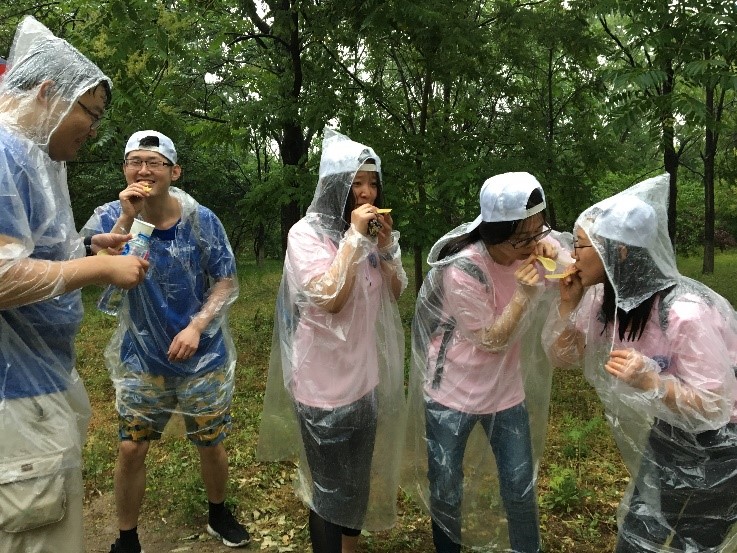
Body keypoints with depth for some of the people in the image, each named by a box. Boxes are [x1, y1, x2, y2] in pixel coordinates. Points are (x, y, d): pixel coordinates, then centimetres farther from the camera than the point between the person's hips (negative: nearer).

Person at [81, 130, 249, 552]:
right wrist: (127, 219, -31)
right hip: (142, 358, 1)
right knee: (131, 448, 6)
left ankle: (219, 515, 40)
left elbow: (227, 283, -6)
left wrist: (196, 327, -19)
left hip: (203, 356, 0)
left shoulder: (202, 220, -10)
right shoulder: (111, 216, -8)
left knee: (212, 443, 13)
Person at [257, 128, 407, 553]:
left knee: (358, 482, 22)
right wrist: (354, 238, -23)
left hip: (366, 376, 7)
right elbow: (329, 298, -25)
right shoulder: (307, 233, -15)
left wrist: (386, 245, -8)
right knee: (331, 489, 8)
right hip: (325, 382, -7)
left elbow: (395, 294, 6)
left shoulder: (370, 234, 5)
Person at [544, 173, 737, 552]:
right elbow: (562, 355, -4)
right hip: (666, 437, 7)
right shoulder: (606, 297, -11)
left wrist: (650, 382, -42)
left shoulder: (686, 312, -33)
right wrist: (568, 302, -18)